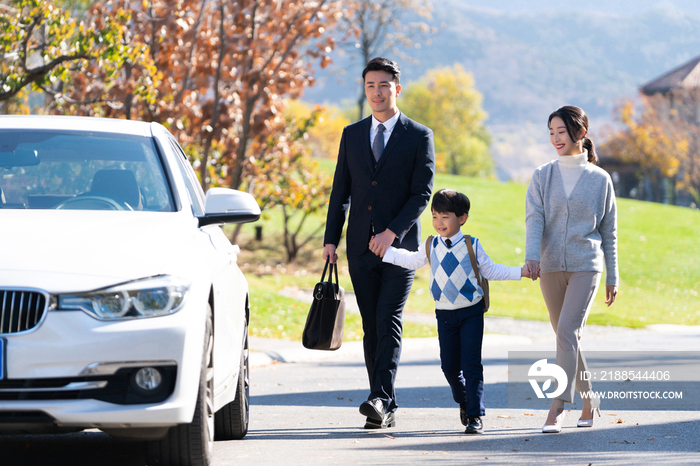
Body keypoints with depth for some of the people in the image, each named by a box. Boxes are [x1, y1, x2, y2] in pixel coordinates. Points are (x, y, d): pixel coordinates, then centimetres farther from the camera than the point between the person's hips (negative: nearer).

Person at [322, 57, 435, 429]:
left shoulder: (418, 136, 1)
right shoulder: (352, 135, 12)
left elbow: (422, 193, -6)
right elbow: (340, 191, 13)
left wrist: (392, 233, -16)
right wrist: (331, 239, 5)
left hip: (400, 245, -4)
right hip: (361, 246, 4)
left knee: (388, 322, -15)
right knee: (371, 328, 4)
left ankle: (380, 398, -23)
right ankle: (387, 409, 8)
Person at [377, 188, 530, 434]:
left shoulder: (472, 246, -3)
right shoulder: (429, 247, 4)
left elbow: (490, 270, 6)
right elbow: (411, 260, 22)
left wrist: (520, 272, -1)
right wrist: (385, 251, 20)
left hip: (471, 312, -3)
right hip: (445, 314, 3)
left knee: (471, 365, -9)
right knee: (449, 366, 7)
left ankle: (475, 415, -4)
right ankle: (463, 402, 35)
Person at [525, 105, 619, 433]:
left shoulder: (599, 179, 4)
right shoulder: (543, 176, 7)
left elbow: (609, 231, 9)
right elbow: (534, 218, -5)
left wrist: (612, 277, 9)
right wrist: (532, 255, -23)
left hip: (586, 265, -3)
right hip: (550, 267, 3)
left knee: (567, 331, -16)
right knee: (566, 336, 9)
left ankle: (557, 407, -18)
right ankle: (588, 397, 26)